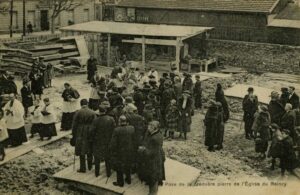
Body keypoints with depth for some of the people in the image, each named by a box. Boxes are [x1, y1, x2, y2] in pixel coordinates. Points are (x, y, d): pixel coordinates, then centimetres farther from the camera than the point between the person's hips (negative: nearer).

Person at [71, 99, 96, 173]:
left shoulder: (78, 113, -9)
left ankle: (83, 168, 11)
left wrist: (73, 135, 4)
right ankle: (90, 166, 29)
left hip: (80, 134, -2)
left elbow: (74, 125, -6)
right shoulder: (92, 113, -4)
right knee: (90, 151, 18)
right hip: (90, 135, 2)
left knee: (81, 152, 6)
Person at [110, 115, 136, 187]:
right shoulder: (132, 129, -13)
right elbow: (134, 141, -4)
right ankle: (128, 180, 40)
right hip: (130, 151, 4)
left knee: (119, 168, 15)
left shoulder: (117, 130, -24)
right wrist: (134, 150, 9)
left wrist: (113, 151, -2)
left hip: (120, 152, -4)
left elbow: (113, 143, -17)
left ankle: (120, 182, 26)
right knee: (128, 166, 25)